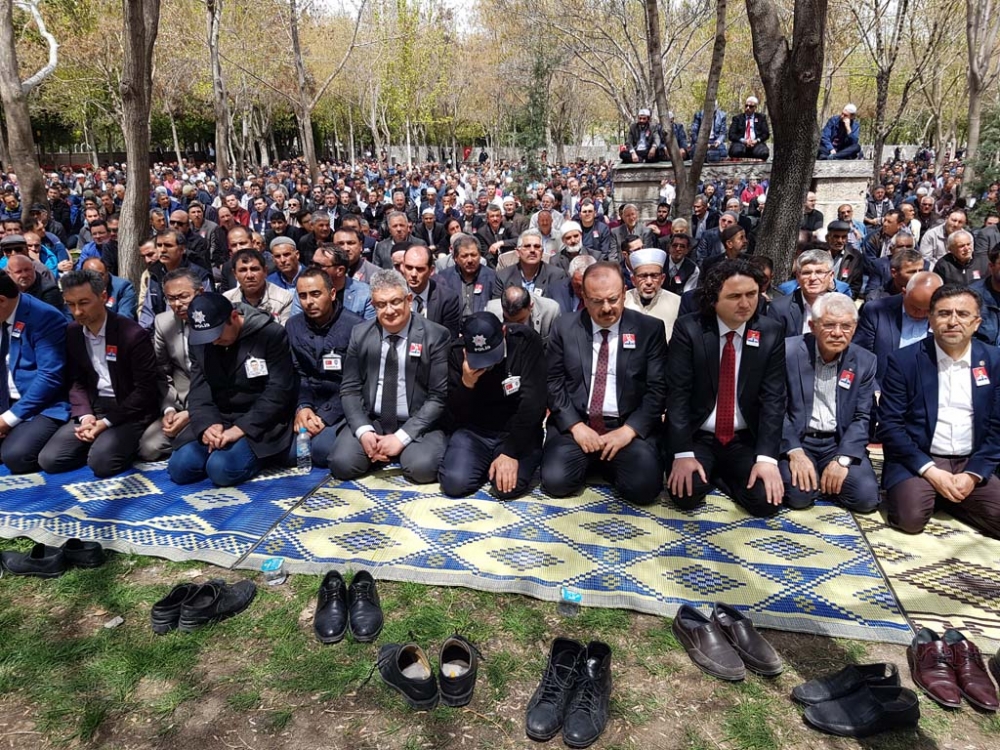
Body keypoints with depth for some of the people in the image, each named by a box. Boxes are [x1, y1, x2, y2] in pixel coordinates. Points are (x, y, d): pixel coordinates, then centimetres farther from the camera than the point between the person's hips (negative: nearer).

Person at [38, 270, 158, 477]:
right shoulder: (71, 333, 4)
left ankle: (126, 443, 4)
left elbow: (146, 389, -15)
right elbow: (76, 381, 9)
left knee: (101, 462, -27)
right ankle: (98, 441, 12)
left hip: (128, 410, -5)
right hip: (92, 407, 6)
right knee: (49, 460, -11)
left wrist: (107, 422, -18)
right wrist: (85, 415, -10)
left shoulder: (133, 334, -16)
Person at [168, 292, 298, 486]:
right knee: (179, 467, -13)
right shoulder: (198, 341, 4)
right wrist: (206, 425, -19)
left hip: (260, 425, -6)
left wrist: (241, 428, -23)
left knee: (222, 469, -28)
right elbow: (199, 390, 2)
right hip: (219, 420, 6)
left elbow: (278, 392, -17)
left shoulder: (271, 334, -13)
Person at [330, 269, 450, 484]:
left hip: (416, 425, -2)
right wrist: (363, 431, -14)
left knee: (423, 468, -30)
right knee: (342, 464, -22)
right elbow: (349, 388, 4)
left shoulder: (436, 336, -8)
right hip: (370, 420, 3)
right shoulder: (360, 334, 3)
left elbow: (440, 396, -10)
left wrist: (402, 436, -18)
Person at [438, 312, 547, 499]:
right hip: (474, 431, 2)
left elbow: (532, 402, -20)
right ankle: (485, 463, 11)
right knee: (454, 482, -22)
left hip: (518, 432, -2)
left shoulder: (526, 341, -16)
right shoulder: (457, 353, -9)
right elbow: (454, 416, -6)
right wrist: (466, 384, -26)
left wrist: (510, 452, -25)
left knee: (507, 486, -27)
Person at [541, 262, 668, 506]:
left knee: (644, 486, -24)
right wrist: (576, 426, -11)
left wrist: (628, 430, -14)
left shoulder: (649, 329, 1)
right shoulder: (564, 328, 5)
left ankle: (609, 464, 9)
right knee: (556, 481, -22)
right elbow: (553, 382, 2)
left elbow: (658, 388, -3)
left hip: (630, 426, 0)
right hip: (574, 422, 1)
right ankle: (589, 460, 12)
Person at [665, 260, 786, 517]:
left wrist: (767, 457, -17)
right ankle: (708, 472, 11)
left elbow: (773, 397, -6)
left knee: (766, 501, -18)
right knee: (685, 494, -25)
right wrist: (683, 453, -21)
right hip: (697, 437, -2)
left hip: (745, 440, 2)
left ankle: (722, 476, 13)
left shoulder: (771, 332, -3)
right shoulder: (688, 329, -10)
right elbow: (678, 394, -13)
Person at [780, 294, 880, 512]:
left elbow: (862, 418, 0)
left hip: (840, 442, 3)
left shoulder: (864, 361, 2)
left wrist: (842, 459, -15)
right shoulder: (789, 351, -8)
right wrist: (794, 451, -21)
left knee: (866, 497, -19)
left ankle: (827, 481, 12)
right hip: (796, 439, -2)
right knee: (798, 494, -26)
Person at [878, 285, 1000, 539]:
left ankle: (942, 497, 9)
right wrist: (929, 471, -17)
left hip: (971, 463, 4)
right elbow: (889, 425, -9)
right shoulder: (904, 361, -6)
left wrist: (973, 474, -9)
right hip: (917, 460, -3)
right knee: (911, 517, -27)